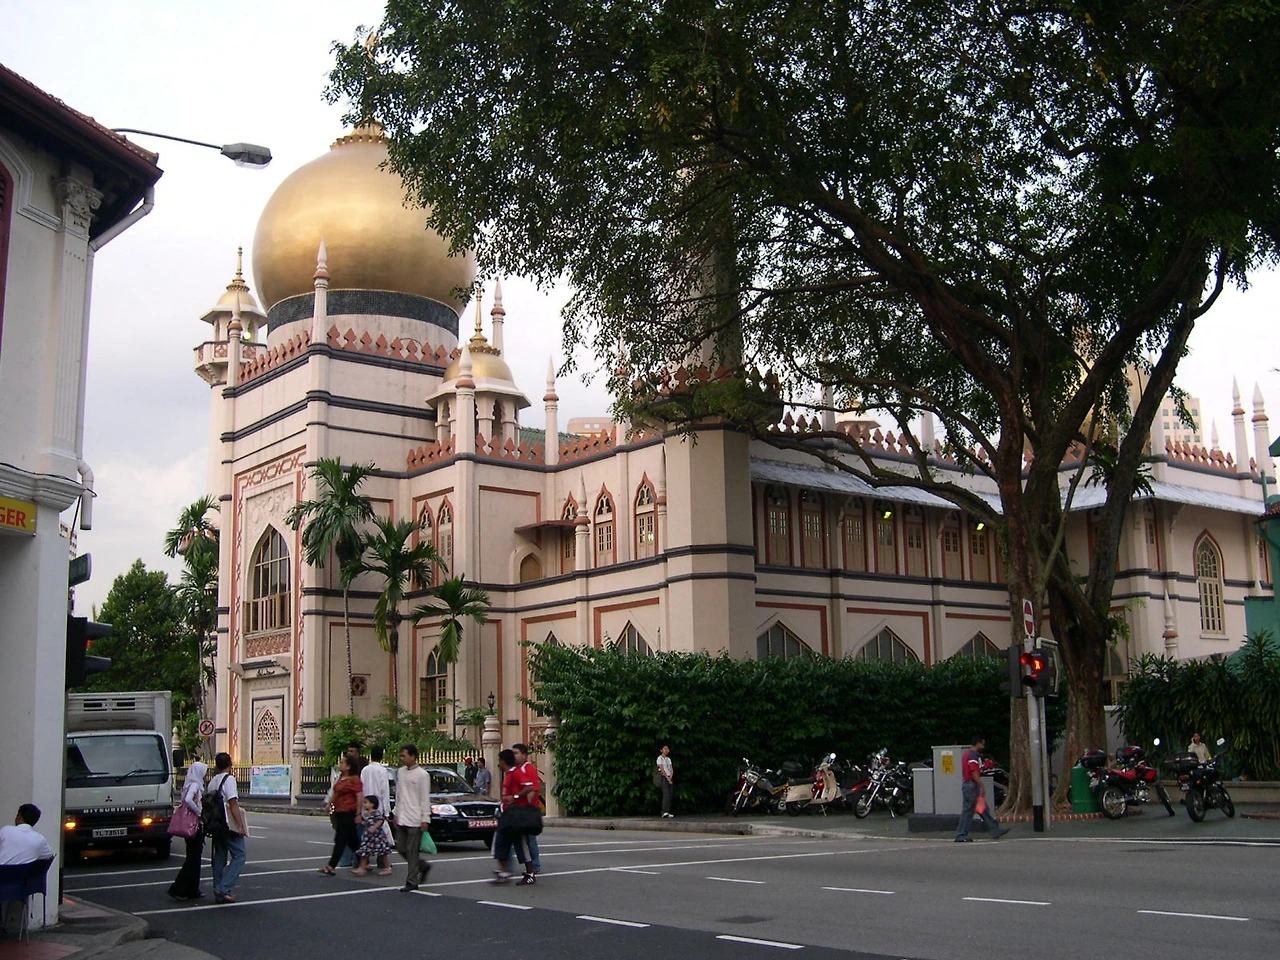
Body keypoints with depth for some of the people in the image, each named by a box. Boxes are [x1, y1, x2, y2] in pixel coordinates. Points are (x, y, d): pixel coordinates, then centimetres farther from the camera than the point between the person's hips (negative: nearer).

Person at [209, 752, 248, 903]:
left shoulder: (212, 782, 14)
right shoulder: (229, 779, -10)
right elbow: (233, 804, -16)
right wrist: (240, 825, -17)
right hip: (229, 824, -8)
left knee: (219, 857, 12)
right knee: (239, 855, -5)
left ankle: (219, 894, 12)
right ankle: (224, 888, -15)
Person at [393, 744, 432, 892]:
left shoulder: (422, 774, -9)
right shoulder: (401, 772, 11)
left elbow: (425, 799, -10)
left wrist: (425, 819, -12)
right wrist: (396, 813, 16)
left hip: (415, 819, -7)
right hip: (401, 818, 7)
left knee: (412, 850, -3)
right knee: (401, 848, 9)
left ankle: (412, 881, 4)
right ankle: (423, 866, 27)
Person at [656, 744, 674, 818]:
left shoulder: (668, 759, 18)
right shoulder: (660, 758, -3)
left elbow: (671, 769, 13)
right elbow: (662, 769, -10)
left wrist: (670, 777, -6)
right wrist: (667, 778, -15)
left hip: (669, 778, 7)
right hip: (663, 778, -7)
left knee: (670, 795, 0)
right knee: (666, 795, -19)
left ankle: (668, 813, 0)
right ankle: (665, 812, -25)